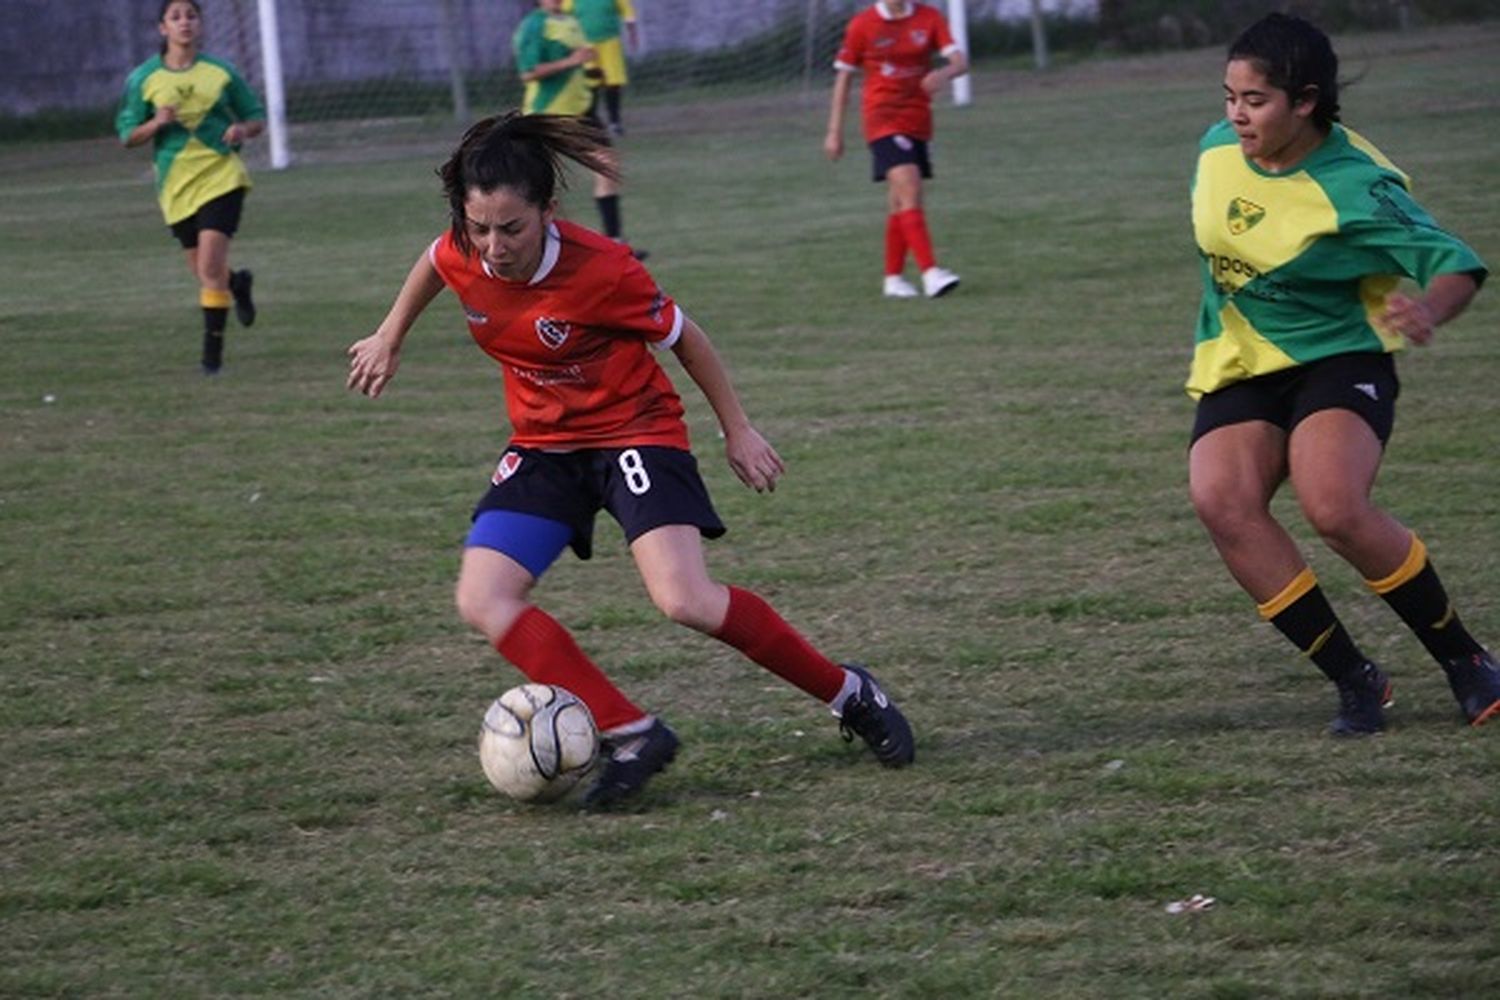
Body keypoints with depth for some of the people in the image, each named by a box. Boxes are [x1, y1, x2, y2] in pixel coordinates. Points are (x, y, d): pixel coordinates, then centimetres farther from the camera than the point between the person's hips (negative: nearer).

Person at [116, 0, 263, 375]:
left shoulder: (221, 72, 1)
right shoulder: (143, 79, 1)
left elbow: (256, 116, 10)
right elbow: (127, 136, 4)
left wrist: (243, 129, -13)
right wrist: (156, 124, -16)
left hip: (220, 176, -2)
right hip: (177, 185, 2)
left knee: (210, 266, -16)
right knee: (203, 271, 11)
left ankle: (213, 351, -9)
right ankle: (237, 284, 46)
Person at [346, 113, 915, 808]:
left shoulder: (600, 270, -27)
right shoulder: (463, 256, -14)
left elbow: (681, 337, -9)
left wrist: (736, 430, 0)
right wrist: (390, 338, 24)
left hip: (635, 430, -6)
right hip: (542, 444, 6)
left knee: (684, 600, -24)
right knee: (482, 601, -15)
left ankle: (848, 694, -2)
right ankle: (630, 735, -11)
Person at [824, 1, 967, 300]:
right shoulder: (863, 25, -3)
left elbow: (961, 61, -7)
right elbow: (843, 77, 4)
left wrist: (945, 73, -32)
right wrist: (834, 131, 4)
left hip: (917, 121, 4)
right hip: (882, 118, -4)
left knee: (900, 202, 10)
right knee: (909, 189, -19)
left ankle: (893, 279, 20)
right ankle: (930, 273, -27)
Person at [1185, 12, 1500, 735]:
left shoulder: (1354, 189, -20)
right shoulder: (1218, 148, -1)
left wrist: (1428, 310, -42)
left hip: (1338, 359, -6)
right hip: (1236, 369, 6)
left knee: (1334, 509, -31)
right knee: (1221, 503, -23)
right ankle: (1355, 680, -13)